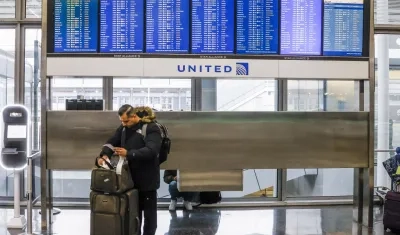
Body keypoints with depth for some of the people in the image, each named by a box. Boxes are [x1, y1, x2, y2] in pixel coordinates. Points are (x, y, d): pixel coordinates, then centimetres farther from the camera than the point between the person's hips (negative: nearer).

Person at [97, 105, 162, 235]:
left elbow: (151, 150, -28)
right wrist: (105, 155, -16)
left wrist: (129, 153, -36)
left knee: (149, 211, 8)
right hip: (130, 177, 6)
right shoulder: (123, 128, 6)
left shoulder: (151, 128, -16)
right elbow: (112, 142, 5)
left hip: (147, 179, -6)